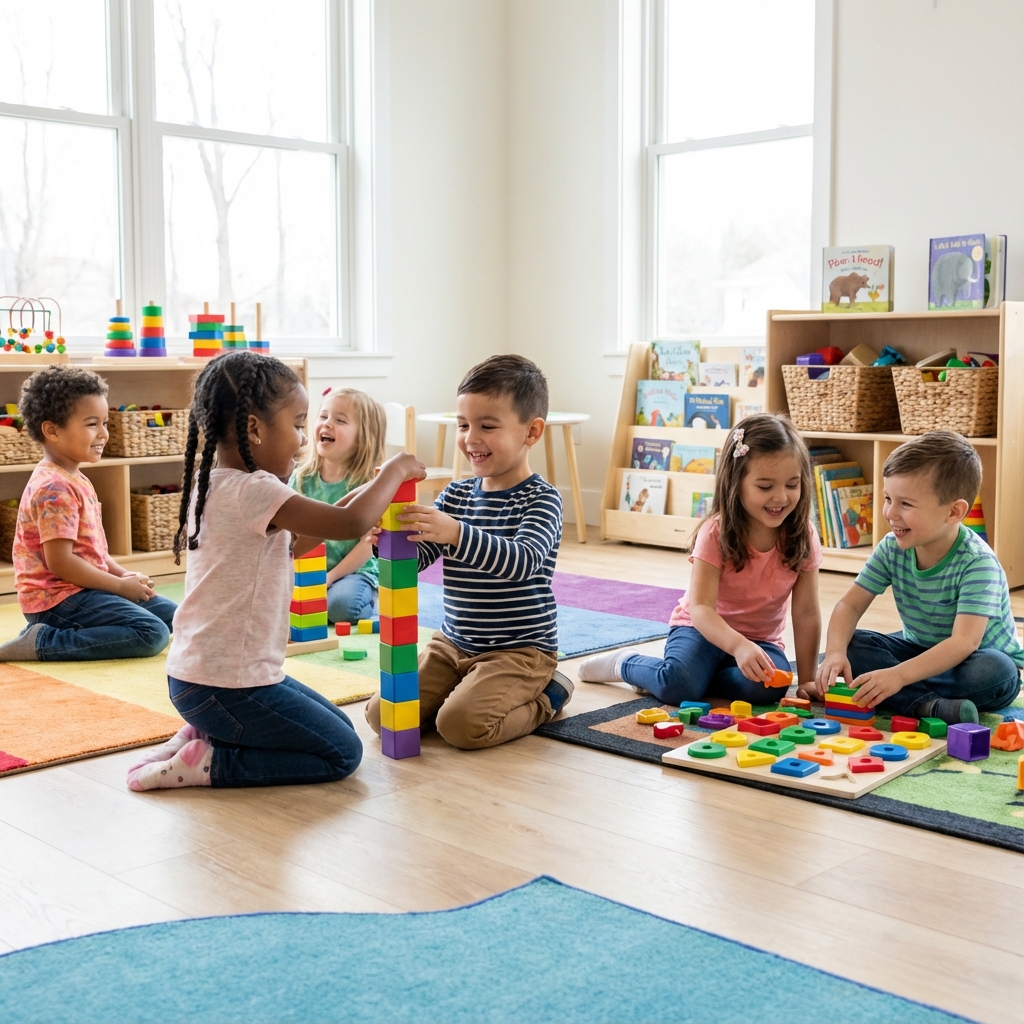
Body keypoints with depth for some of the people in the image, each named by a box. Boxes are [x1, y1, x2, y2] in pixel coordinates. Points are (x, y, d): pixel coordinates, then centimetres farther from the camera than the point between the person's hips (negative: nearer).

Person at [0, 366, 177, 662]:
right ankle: (42, 642, -15)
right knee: (152, 633, -22)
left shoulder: (76, 480, 14)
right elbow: (59, 562, -23)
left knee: (174, 616, 10)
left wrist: (124, 575, 5)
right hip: (58, 597, -10)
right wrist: (120, 585, -15)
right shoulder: (54, 489, -19)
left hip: (80, 591, 10)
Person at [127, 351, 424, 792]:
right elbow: (353, 524, -30)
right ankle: (208, 763, -4)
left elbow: (279, 552, 20)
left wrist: (342, 507, 11)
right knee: (342, 753, 0)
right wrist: (396, 469, -12)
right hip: (226, 686, -10)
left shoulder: (211, 486, 8)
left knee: (338, 725, 19)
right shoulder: (252, 491, -22)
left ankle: (205, 735, 12)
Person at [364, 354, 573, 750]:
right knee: (381, 714, -5)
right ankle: (476, 690, 16)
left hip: (519, 650, -6)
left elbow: (522, 561, -31)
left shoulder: (541, 500, -13)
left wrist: (456, 533, -46)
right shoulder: (455, 494, 6)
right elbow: (415, 559, 2)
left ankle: (545, 697, 3)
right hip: (452, 644, 6)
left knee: (461, 724, -26)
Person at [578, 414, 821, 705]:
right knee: (678, 686, -32)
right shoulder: (716, 533, -19)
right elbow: (700, 607, -28)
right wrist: (739, 646, -46)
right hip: (702, 628, -2)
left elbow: (806, 614, -6)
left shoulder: (803, 538, -10)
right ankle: (627, 663, 2)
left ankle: (699, 674, -5)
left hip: (761, 640, 3)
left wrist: (806, 680, -8)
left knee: (766, 687, -31)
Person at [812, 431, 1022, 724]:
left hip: (972, 659, -5)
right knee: (850, 646, -18)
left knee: (997, 672, -37)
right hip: (918, 649, 5)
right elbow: (850, 604, -8)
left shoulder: (977, 562, -27)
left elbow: (964, 642, -37)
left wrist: (898, 675, -49)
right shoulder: (892, 548, -10)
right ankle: (929, 706, -33)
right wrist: (834, 653, -30)